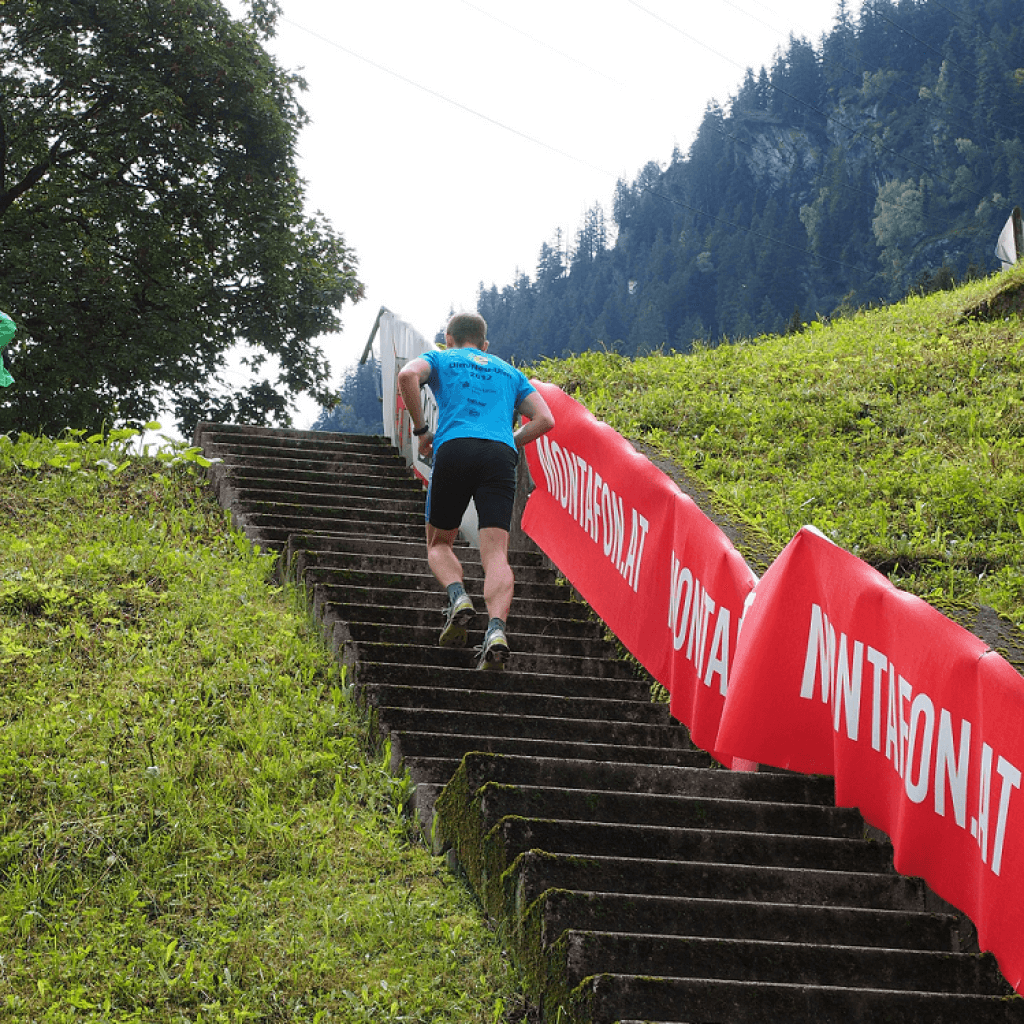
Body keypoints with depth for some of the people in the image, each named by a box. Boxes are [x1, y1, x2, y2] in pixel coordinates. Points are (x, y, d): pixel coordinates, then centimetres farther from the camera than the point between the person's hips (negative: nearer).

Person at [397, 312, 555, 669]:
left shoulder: (440, 359, 22)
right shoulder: (509, 371, 31)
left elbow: (407, 375, -2)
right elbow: (544, 419, 18)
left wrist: (421, 430, 6)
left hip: (454, 449, -1)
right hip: (501, 457, 2)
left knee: (439, 543, 17)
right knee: (496, 553, -6)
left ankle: (458, 597, -13)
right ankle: (496, 629, -31)